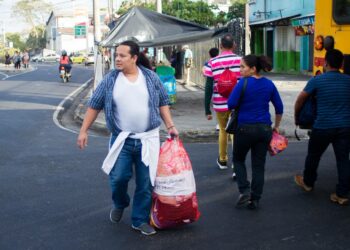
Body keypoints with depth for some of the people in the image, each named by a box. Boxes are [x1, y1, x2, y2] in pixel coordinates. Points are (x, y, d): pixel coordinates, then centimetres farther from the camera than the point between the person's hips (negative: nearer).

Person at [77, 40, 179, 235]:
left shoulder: (151, 77, 0)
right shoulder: (110, 79, -2)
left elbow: (162, 103, 8)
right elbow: (94, 105, 3)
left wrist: (170, 126, 2)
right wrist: (84, 131, 1)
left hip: (147, 139, 1)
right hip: (121, 139, 0)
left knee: (145, 182, 4)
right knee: (118, 177, -4)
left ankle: (140, 220, 19)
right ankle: (120, 204, 29)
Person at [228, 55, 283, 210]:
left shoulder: (243, 83, -12)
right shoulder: (269, 84, 3)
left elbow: (231, 104, -14)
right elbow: (279, 107, 9)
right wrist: (276, 126, 21)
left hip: (245, 128, -4)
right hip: (264, 129, 4)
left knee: (238, 159, 17)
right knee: (259, 165, 10)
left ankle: (244, 190, 2)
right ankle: (255, 199, 13)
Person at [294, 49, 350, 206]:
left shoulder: (317, 80, -6)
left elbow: (300, 100, 0)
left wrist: (296, 118, 15)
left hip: (323, 127, -3)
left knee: (313, 156, 18)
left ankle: (308, 183, 37)